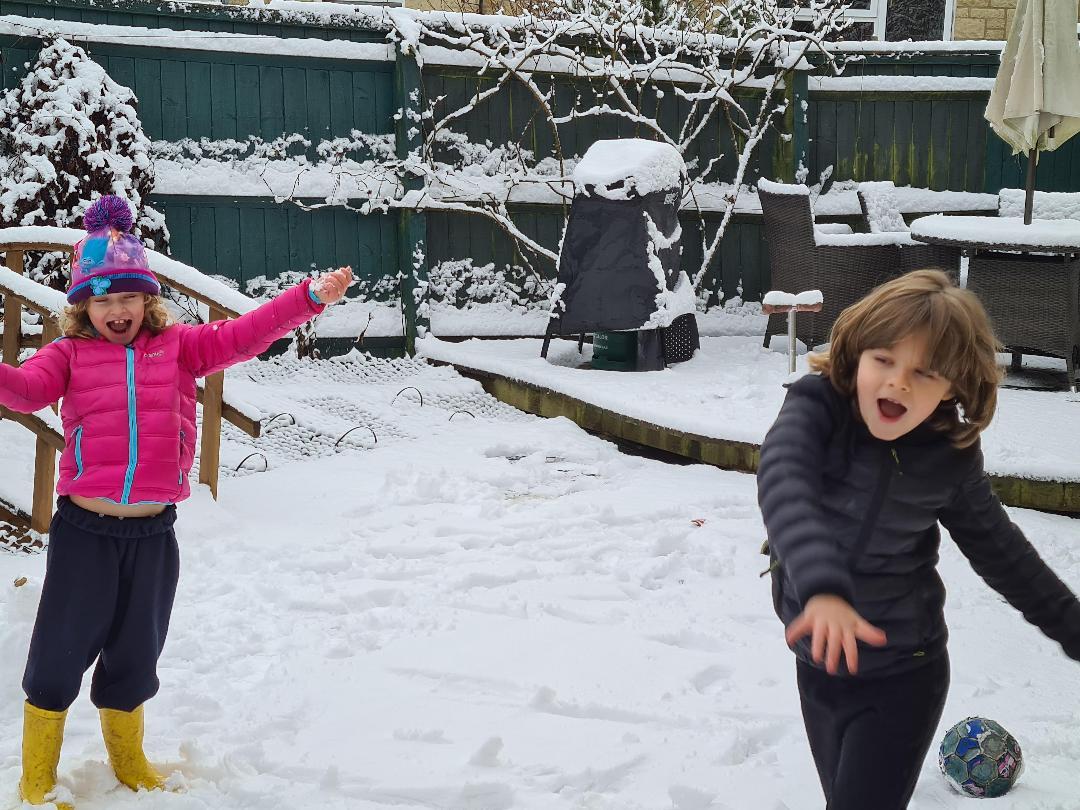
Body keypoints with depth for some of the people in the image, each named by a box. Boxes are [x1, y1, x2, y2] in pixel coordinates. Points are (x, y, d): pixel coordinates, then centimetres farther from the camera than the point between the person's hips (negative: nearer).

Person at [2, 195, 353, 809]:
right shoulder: (70, 354, 2)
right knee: (60, 655, 4)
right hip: (83, 529, -2)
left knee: (135, 655, 17)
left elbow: (240, 337, -2)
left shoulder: (177, 346, 6)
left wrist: (310, 299, -13)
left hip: (154, 532, 2)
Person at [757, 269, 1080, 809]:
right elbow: (782, 482, -39)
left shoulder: (952, 455, -12)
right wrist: (821, 587, -56)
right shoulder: (816, 405, -18)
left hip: (902, 677, -2)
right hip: (819, 662, 2)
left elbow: (998, 548, 6)